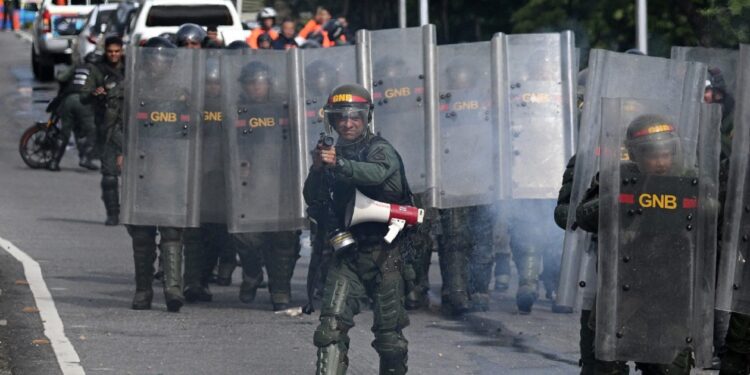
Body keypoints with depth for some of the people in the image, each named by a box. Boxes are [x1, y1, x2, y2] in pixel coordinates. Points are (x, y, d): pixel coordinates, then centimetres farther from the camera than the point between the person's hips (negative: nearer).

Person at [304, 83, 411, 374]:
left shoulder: (381, 149, -5)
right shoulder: (334, 153, 11)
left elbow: (378, 173, -28)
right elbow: (312, 198, 7)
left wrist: (338, 163, -40)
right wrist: (317, 169, -13)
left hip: (383, 253, -4)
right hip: (348, 254, 4)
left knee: (388, 332, 2)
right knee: (332, 325, -11)